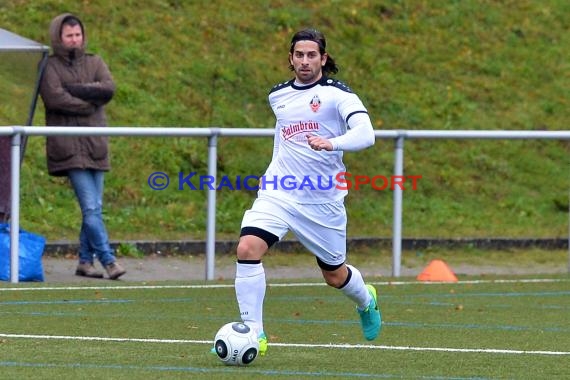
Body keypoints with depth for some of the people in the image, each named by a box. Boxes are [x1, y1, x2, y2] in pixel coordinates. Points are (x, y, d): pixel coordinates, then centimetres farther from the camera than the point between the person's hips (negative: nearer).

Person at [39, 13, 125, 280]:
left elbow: (109, 89, -3)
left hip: (95, 145, 5)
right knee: (90, 207, -12)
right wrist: (89, 102, -6)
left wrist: (74, 90, -9)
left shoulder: (94, 63, 15)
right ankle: (109, 260, -14)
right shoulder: (50, 66, 2)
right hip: (68, 145, -5)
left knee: (94, 207, 4)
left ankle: (85, 261, 12)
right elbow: (55, 98, -14)